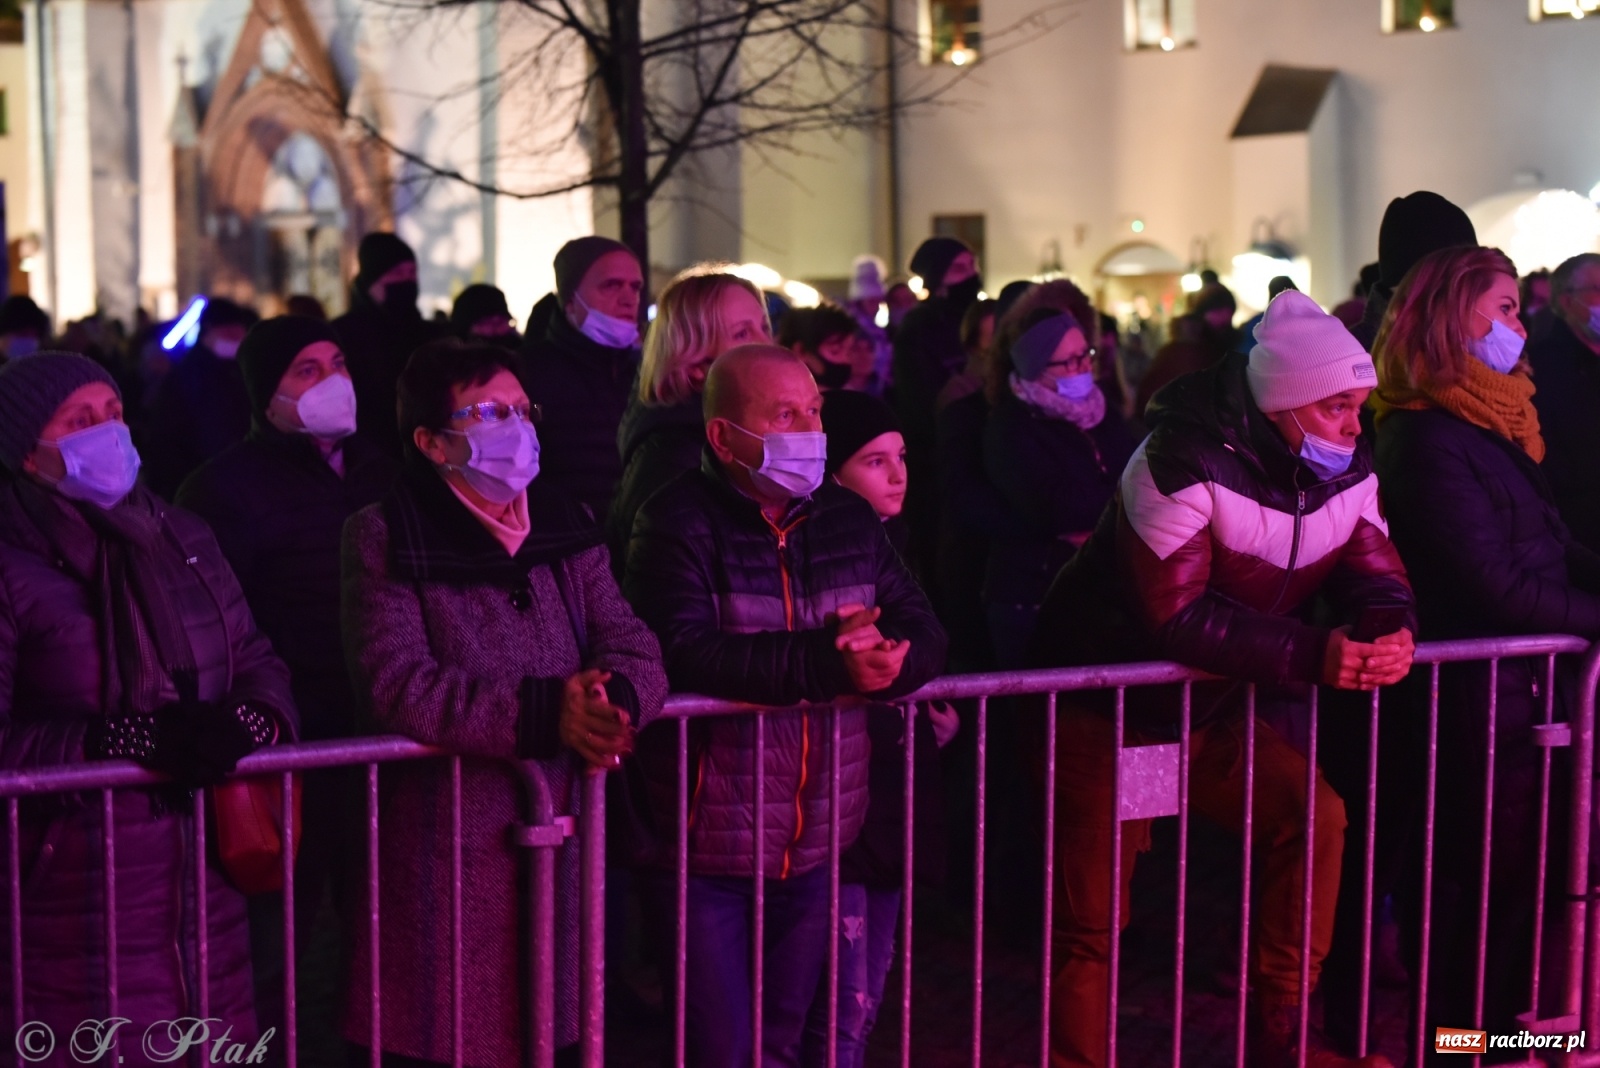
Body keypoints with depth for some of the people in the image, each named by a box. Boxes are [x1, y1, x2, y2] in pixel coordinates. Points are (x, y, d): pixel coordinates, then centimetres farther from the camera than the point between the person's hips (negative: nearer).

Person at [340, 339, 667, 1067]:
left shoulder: (568, 527, 11)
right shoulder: (386, 537, -7)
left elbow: (635, 650, 3)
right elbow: (395, 685, -19)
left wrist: (612, 700, -21)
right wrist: (546, 712, -25)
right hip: (445, 856, -5)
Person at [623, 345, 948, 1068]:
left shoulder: (848, 520, 8)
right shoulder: (678, 524, -11)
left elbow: (925, 639, 1)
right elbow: (686, 654, -26)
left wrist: (879, 654, -22)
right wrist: (827, 662, -32)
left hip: (815, 844, 5)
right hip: (707, 850, -5)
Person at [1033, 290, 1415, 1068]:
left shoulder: (1344, 469, -3)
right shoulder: (1187, 462, -26)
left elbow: (1375, 574, -3)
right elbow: (1176, 614, -32)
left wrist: (1389, 626, -28)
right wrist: (1312, 654, -36)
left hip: (1215, 708, 6)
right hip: (1109, 706, -6)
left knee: (1314, 816, -11)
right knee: (1091, 923, -1)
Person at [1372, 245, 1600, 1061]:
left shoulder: (1489, 421, 12)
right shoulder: (1430, 438, -19)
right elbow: (1499, 585, -21)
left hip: (1520, 683, 9)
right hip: (1478, 693, -9)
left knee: (1518, 875, 17)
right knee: (1481, 885, 3)